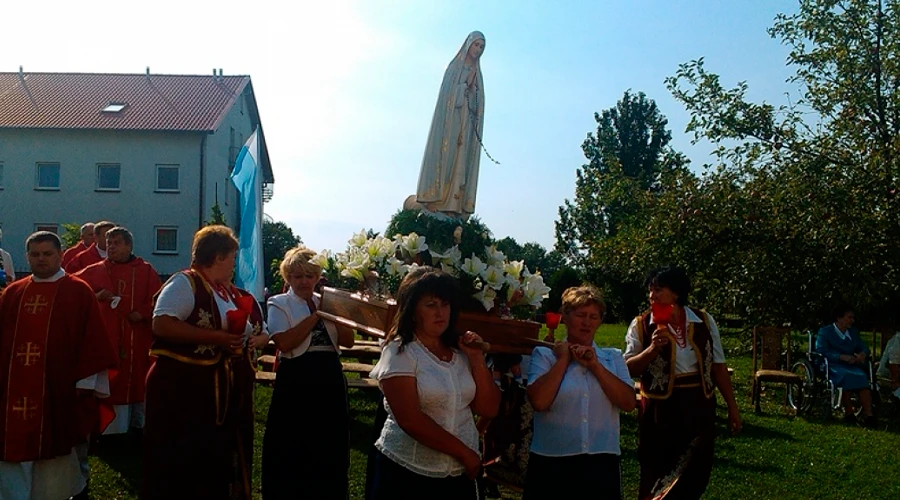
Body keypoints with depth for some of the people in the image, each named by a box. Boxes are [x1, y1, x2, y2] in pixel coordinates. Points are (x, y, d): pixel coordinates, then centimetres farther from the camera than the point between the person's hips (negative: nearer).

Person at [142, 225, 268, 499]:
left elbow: (263, 332, 19)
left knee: (219, 463, 15)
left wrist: (256, 340, -4)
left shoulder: (235, 294, 14)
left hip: (226, 393, 8)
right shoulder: (184, 283, -9)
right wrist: (213, 337, -25)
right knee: (181, 465, 0)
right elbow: (161, 324, -23)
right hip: (183, 389, -8)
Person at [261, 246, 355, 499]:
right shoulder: (279, 303, 0)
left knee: (330, 449, 12)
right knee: (291, 451, 3)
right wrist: (316, 315, -14)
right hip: (296, 381, -4)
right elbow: (284, 343, -17)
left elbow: (347, 341, 3)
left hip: (330, 380, 4)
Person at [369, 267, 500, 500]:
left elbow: (488, 409, 4)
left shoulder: (459, 350, 6)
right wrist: (465, 453, -12)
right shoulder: (400, 351, -11)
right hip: (408, 473, -5)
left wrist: (476, 359, -6)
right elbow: (410, 420, -18)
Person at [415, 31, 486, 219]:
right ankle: (439, 202, -19)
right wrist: (466, 85, -14)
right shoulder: (455, 67, 5)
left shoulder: (477, 74, 21)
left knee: (463, 164, -3)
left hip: (469, 125, 5)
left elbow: (478, 104, 16)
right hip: (452, 120, -5)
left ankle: (455, 207, -7)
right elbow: (447, 94, -5)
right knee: (447, 159, -14)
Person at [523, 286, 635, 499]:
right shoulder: (544, 354, 0)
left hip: (602, 463, 2)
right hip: (552, 463, -2)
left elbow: (628, 403, -4)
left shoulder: (613, 357, 9)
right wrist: (563, 360, -8)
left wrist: (595, 365, -8)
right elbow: (539, 402, -15)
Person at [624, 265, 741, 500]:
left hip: (699, 405, 2)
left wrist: (732, 407, 7)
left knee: (697, 474, 7)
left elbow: (718, 366, 6)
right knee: (657, 476, 7)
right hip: (660, 407, -2)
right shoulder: (641, 325, -5)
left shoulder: (704, 321, 1)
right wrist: (652, 348, -22)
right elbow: (628, 369, -7)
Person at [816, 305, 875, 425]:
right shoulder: (824, 332, 3)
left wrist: (863, 354, -10)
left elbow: (864, 347, 16)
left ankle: (868, 414, -37)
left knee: (862, 377, -29)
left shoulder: (853, 331, 21)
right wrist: (842, 357, -22)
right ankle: (849, 412, -27)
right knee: (847, 376, -36)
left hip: (850, 365, 5)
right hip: (832, 366, -5)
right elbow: (821, 351, -10)